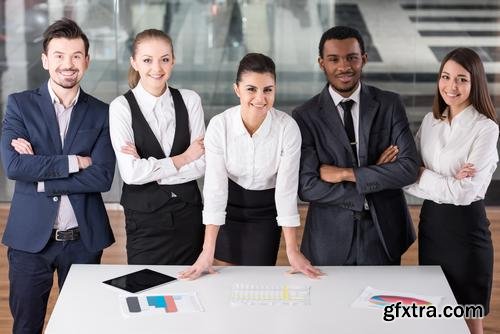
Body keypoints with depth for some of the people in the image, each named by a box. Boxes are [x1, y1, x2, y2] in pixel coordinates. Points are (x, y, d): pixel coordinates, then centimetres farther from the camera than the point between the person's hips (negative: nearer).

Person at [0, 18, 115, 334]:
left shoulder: (101, 113, 2)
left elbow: (102, 177, -10)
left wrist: (39, 176, -13)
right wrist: (74, 162, -15)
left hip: (84, 239, 1)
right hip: (31, 236, -1)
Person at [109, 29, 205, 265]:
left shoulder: (190, 100, 2)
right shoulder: (121, 107, -7)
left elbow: (201, 165, -3)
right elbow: (131, 173, -15)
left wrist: (150, 169, -11)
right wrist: (183, 158, -7)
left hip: (188, 214, 3)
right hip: (145, 220, -3)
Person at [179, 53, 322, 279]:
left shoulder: (288, 128, -22)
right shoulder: (219, 125, -21)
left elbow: (287, 189, -17)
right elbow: (215, 187, -21)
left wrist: (292, 251, -17)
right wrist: (207, 252, -24)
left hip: (266, 213, 0)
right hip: (229, 208, 0)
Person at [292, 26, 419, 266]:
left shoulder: (390, 105, -2)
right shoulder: (305, 116, -6)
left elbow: (409, 168, -11)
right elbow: (307, 187, -14)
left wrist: (346, 173, -17)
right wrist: (376, 176, -14)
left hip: (383, 234, 1)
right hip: (330, 241, -1)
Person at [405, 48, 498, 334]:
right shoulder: (430, 121, 5)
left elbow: (464, 192, -19)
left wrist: (422, 173, -10)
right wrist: (447, 183, -15)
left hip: (465, 227, -6)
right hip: (431, 223, 6)